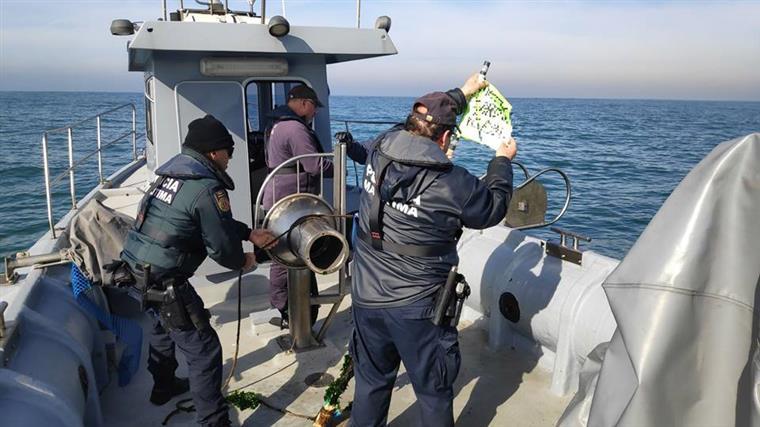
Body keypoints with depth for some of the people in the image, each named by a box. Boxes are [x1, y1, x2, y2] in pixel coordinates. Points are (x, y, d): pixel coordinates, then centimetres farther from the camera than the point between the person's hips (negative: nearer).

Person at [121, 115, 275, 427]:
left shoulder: (175, 172, 10)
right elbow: (221, 246, -15)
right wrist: (243, 261, 6)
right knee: (204, 351, -1)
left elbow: (218, 223, 18)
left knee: (163, 327, 31)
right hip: (164, 280, -10)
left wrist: (251, 234, 20)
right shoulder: (207, 189, -19)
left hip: (137, 269, 10)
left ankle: (164, 387, 54)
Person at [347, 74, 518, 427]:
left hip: (366, 300, 5)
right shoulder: (453, 183, -21)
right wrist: (503, 160, 17)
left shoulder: (378, 152, -7)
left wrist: (463, 92, 26)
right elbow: (493, 208, 0)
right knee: (434, 392, 17)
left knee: (370, 382, 23)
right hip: (418, 308, -4)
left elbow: (417, 123, 14)